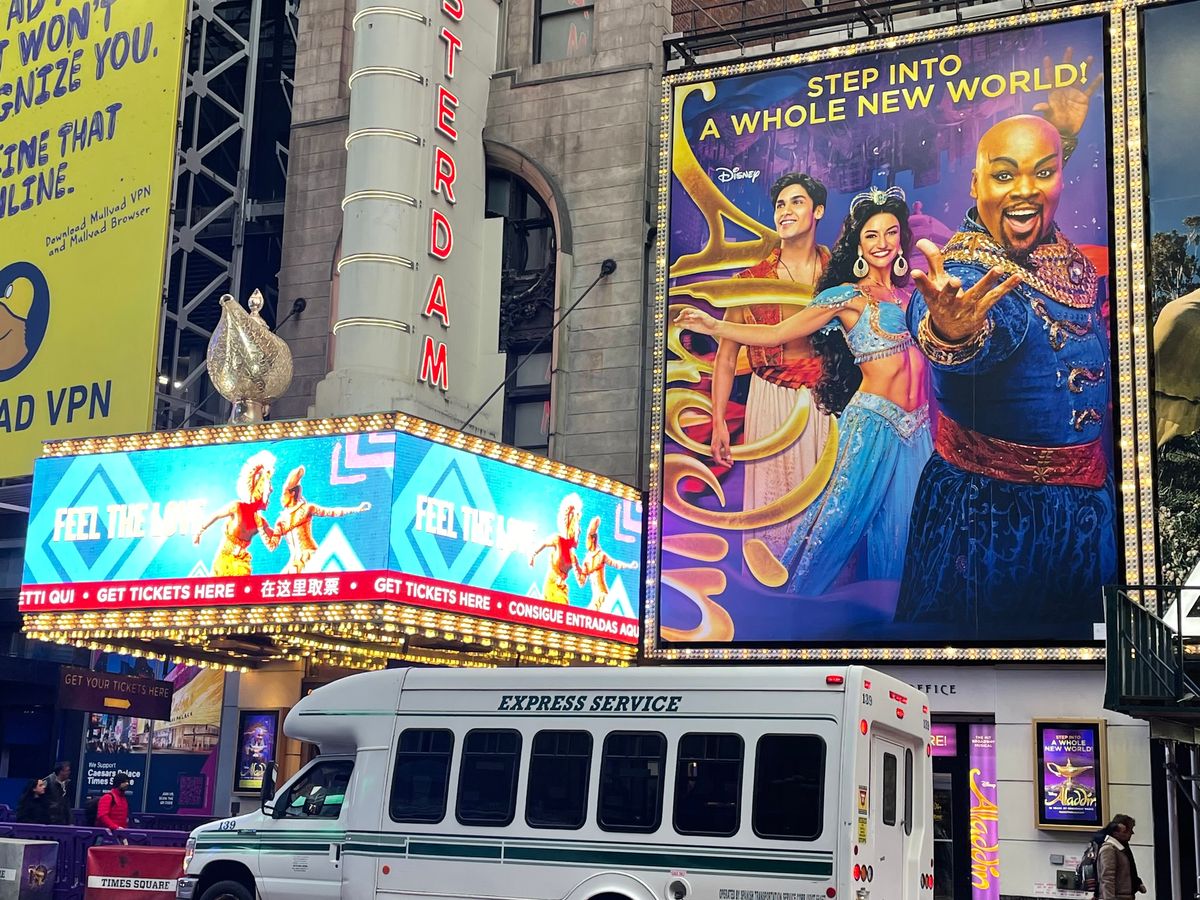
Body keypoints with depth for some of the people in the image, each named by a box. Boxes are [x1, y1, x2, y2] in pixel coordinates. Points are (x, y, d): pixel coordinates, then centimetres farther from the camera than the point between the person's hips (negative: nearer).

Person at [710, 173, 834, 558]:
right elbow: (726, 354, 3)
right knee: (773, 501, 2)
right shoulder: (752, 280, 1)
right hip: (772, 402, -1)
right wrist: (718, 421, -3)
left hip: (827, 401, 1)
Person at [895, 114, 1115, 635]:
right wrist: (948, 333, -67)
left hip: (1084, 499, 7)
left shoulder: (1072, 260, 1)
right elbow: (983, 335, -46)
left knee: (1072, 626, 21)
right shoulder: (961, 272, -21)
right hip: (992, 508, -7)